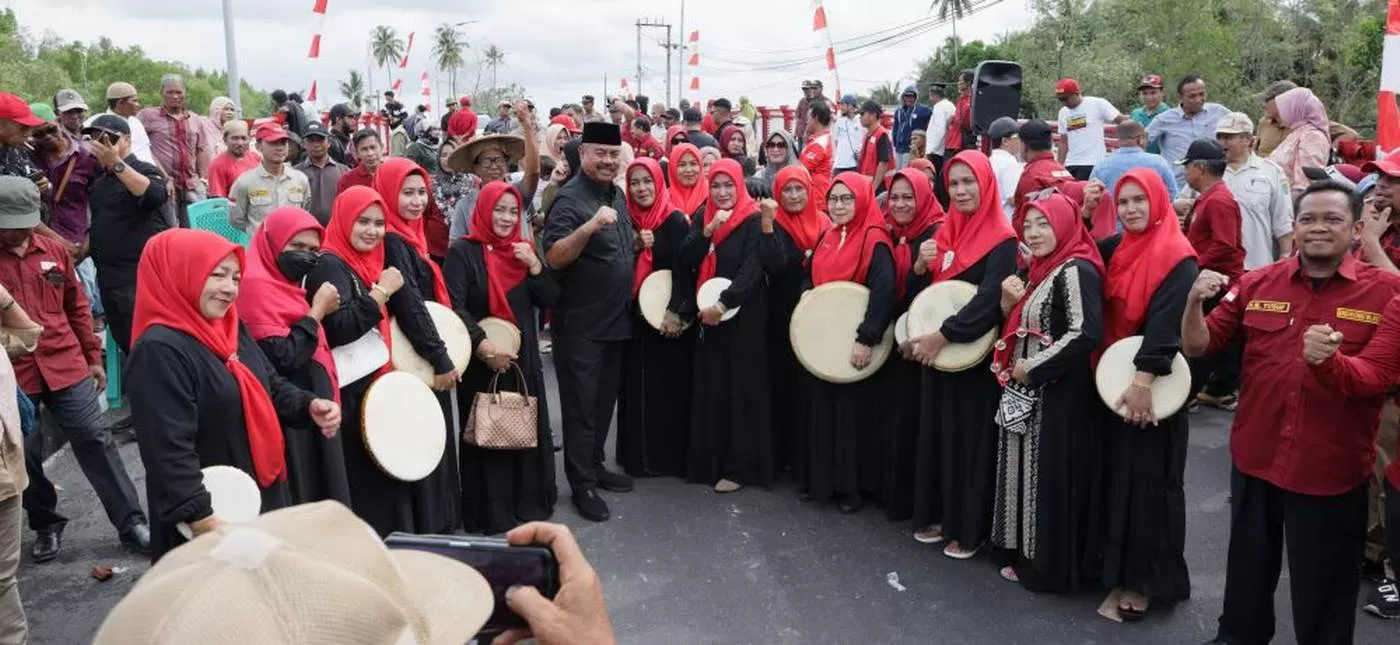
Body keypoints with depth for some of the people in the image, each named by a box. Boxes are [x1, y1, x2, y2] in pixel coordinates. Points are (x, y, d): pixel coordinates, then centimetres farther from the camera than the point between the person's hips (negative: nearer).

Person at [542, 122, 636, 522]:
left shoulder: (617, 194, 10)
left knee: (605, 400, 17)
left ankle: (595, 466, 31)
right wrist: (589, 226, -39)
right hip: (580, 325, -8)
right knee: (581, 406, 1)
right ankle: (582, 484, 10)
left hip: (616, 320, 8)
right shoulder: (569, 199, -16)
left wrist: (639, 243, 6)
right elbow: (553, 258, -27)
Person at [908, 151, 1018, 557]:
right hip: (938, 353, 7)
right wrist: (921, 266, -5)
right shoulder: (945, 231, 10)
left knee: (973, 440, 1)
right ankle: (945, 516, 26)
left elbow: (989, 301, -23)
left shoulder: (1002, 240, -12)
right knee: (940, 434, 13)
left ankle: (972, 530, 13)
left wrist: (942, 335, -26)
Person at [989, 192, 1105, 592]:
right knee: (1027, 475, 14)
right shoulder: (1042, 270, 13)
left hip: (1059, 396, -9)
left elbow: (1086, 334, -27)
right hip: (1027, 395, 9)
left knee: (1051, 477, 0)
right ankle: (1027, 557, 26)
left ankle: (1053, 567, 14)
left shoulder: (1076, 270, -15)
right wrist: (1010, 302, 0)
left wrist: (1032, 369, -20)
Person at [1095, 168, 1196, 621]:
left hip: (1153, 386, -7)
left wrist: (1143, 381, -29)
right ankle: (1119, 568, 27)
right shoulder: (1115, 248, 9)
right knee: (1115, 475, 13)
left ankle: (1147, 578, 13)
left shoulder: (1178, 258, -13)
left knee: (1147, 479, 0)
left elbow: (1165, 322, -22)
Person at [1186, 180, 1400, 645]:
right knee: (1248, 570, 20)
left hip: (1332, 470, -3)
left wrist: (1331, 361, -26)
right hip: (1256, 459, 3)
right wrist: (1195, 301, -19)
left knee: (1324, 587, 13)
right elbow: (1196, 347, 1)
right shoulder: (1256, 285, 0)